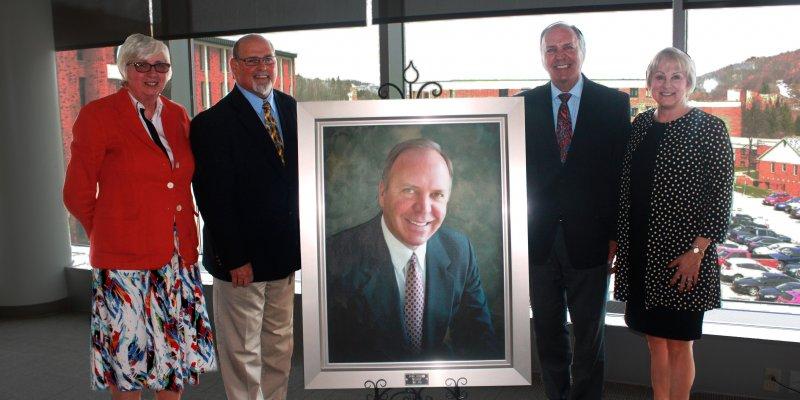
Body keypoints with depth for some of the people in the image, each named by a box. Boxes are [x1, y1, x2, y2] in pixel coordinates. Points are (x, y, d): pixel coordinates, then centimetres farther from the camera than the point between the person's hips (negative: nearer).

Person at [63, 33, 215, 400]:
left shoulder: (178, 115, 10)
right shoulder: (98, 115, -5)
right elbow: (78, 194, -2)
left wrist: (183, 236, 10)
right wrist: (111, 234, 6)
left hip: (178, 257, 5)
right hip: (125, 258, -5)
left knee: (176, 349, 12)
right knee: (128, 356, 6)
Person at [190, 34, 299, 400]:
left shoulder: (290, 108, 7)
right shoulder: (212, 123, -12)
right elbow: (214, 200, -14)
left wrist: (304, 235, 5)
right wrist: (234, 260, -16)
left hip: (284, 251, 6)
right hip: (242, 259, -6)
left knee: (280, 345, 17)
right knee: (243, 352, 7)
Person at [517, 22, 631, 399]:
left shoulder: (613, 103, -1)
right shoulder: (526, 104, 4)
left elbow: (624, 171, -3)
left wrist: (616, 234, -7)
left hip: (589, 240, -1)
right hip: (538, 240, 2)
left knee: (589, 336, 13)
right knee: (548, 333, 15)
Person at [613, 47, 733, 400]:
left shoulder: (709, 128, -6)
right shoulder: (640, 125, 9)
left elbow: (720, 197, -9)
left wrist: (696, 253, -15)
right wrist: (617, 240, 10)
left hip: (682, 255, -5)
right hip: (640, 252, 5)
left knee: (678, 342, 6)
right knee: (655, 338, 15)